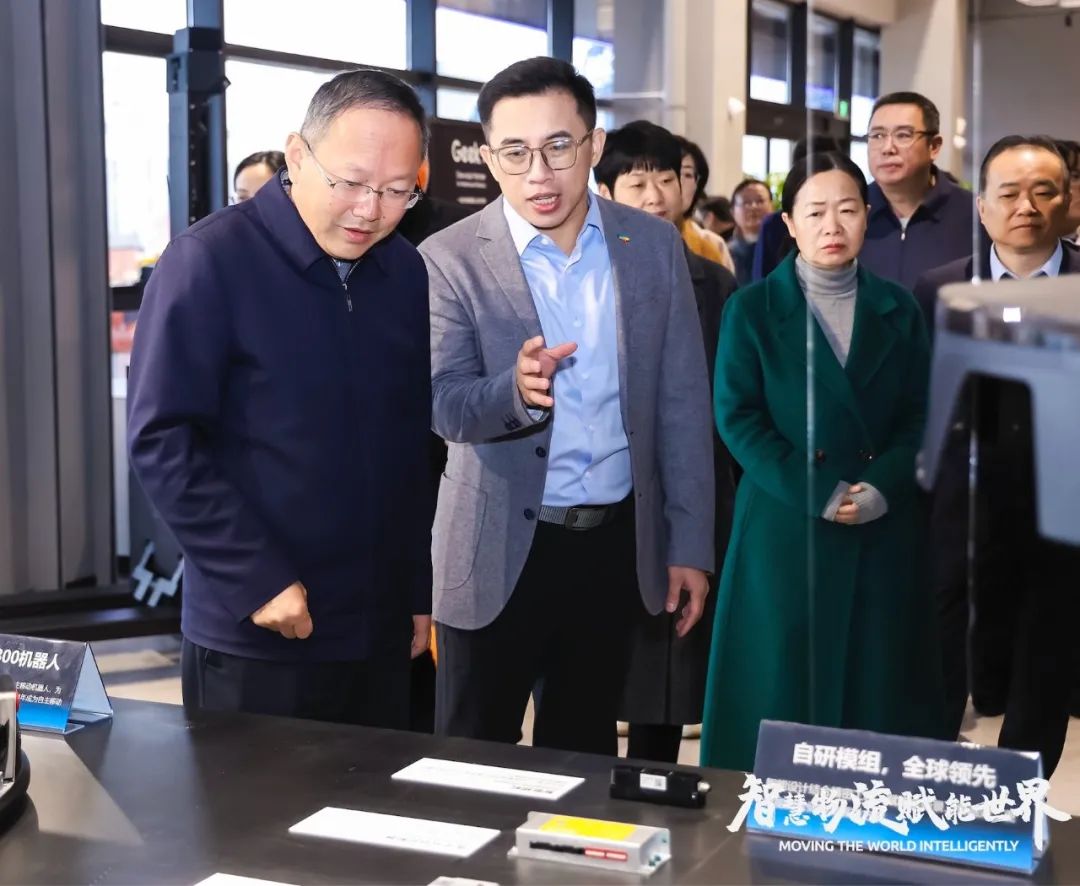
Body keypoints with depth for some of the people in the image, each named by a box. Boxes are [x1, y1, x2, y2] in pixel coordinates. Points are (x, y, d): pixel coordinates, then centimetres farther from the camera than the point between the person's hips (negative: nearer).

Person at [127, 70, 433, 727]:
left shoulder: (408, 274, 6)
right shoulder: (210, 261, -11)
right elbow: (161, 441, -14)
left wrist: (421, 589, 13)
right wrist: (259, 580, -17)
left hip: (383, 637, 5)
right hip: (254, 645, -5)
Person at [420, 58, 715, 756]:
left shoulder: (654, 245, 0)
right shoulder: (450, 259, -8)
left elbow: (682, 405, 3)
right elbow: (444, 408, -12)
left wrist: (690, 544, 1)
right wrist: (515, 391, -34)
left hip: (616, 541, 2)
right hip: (499, 548, -2)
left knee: (585, 753, 17)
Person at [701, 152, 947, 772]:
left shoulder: (898, 309, 8)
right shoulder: (752, 309, -1)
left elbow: (921, 414, 5)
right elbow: (737, 417, -6)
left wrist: (881, 487, -13)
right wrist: (818, 493, -15)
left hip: (886, 530, 3)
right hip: (787, 528, -2)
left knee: (879, 686, 7)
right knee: (785, 687, 3)